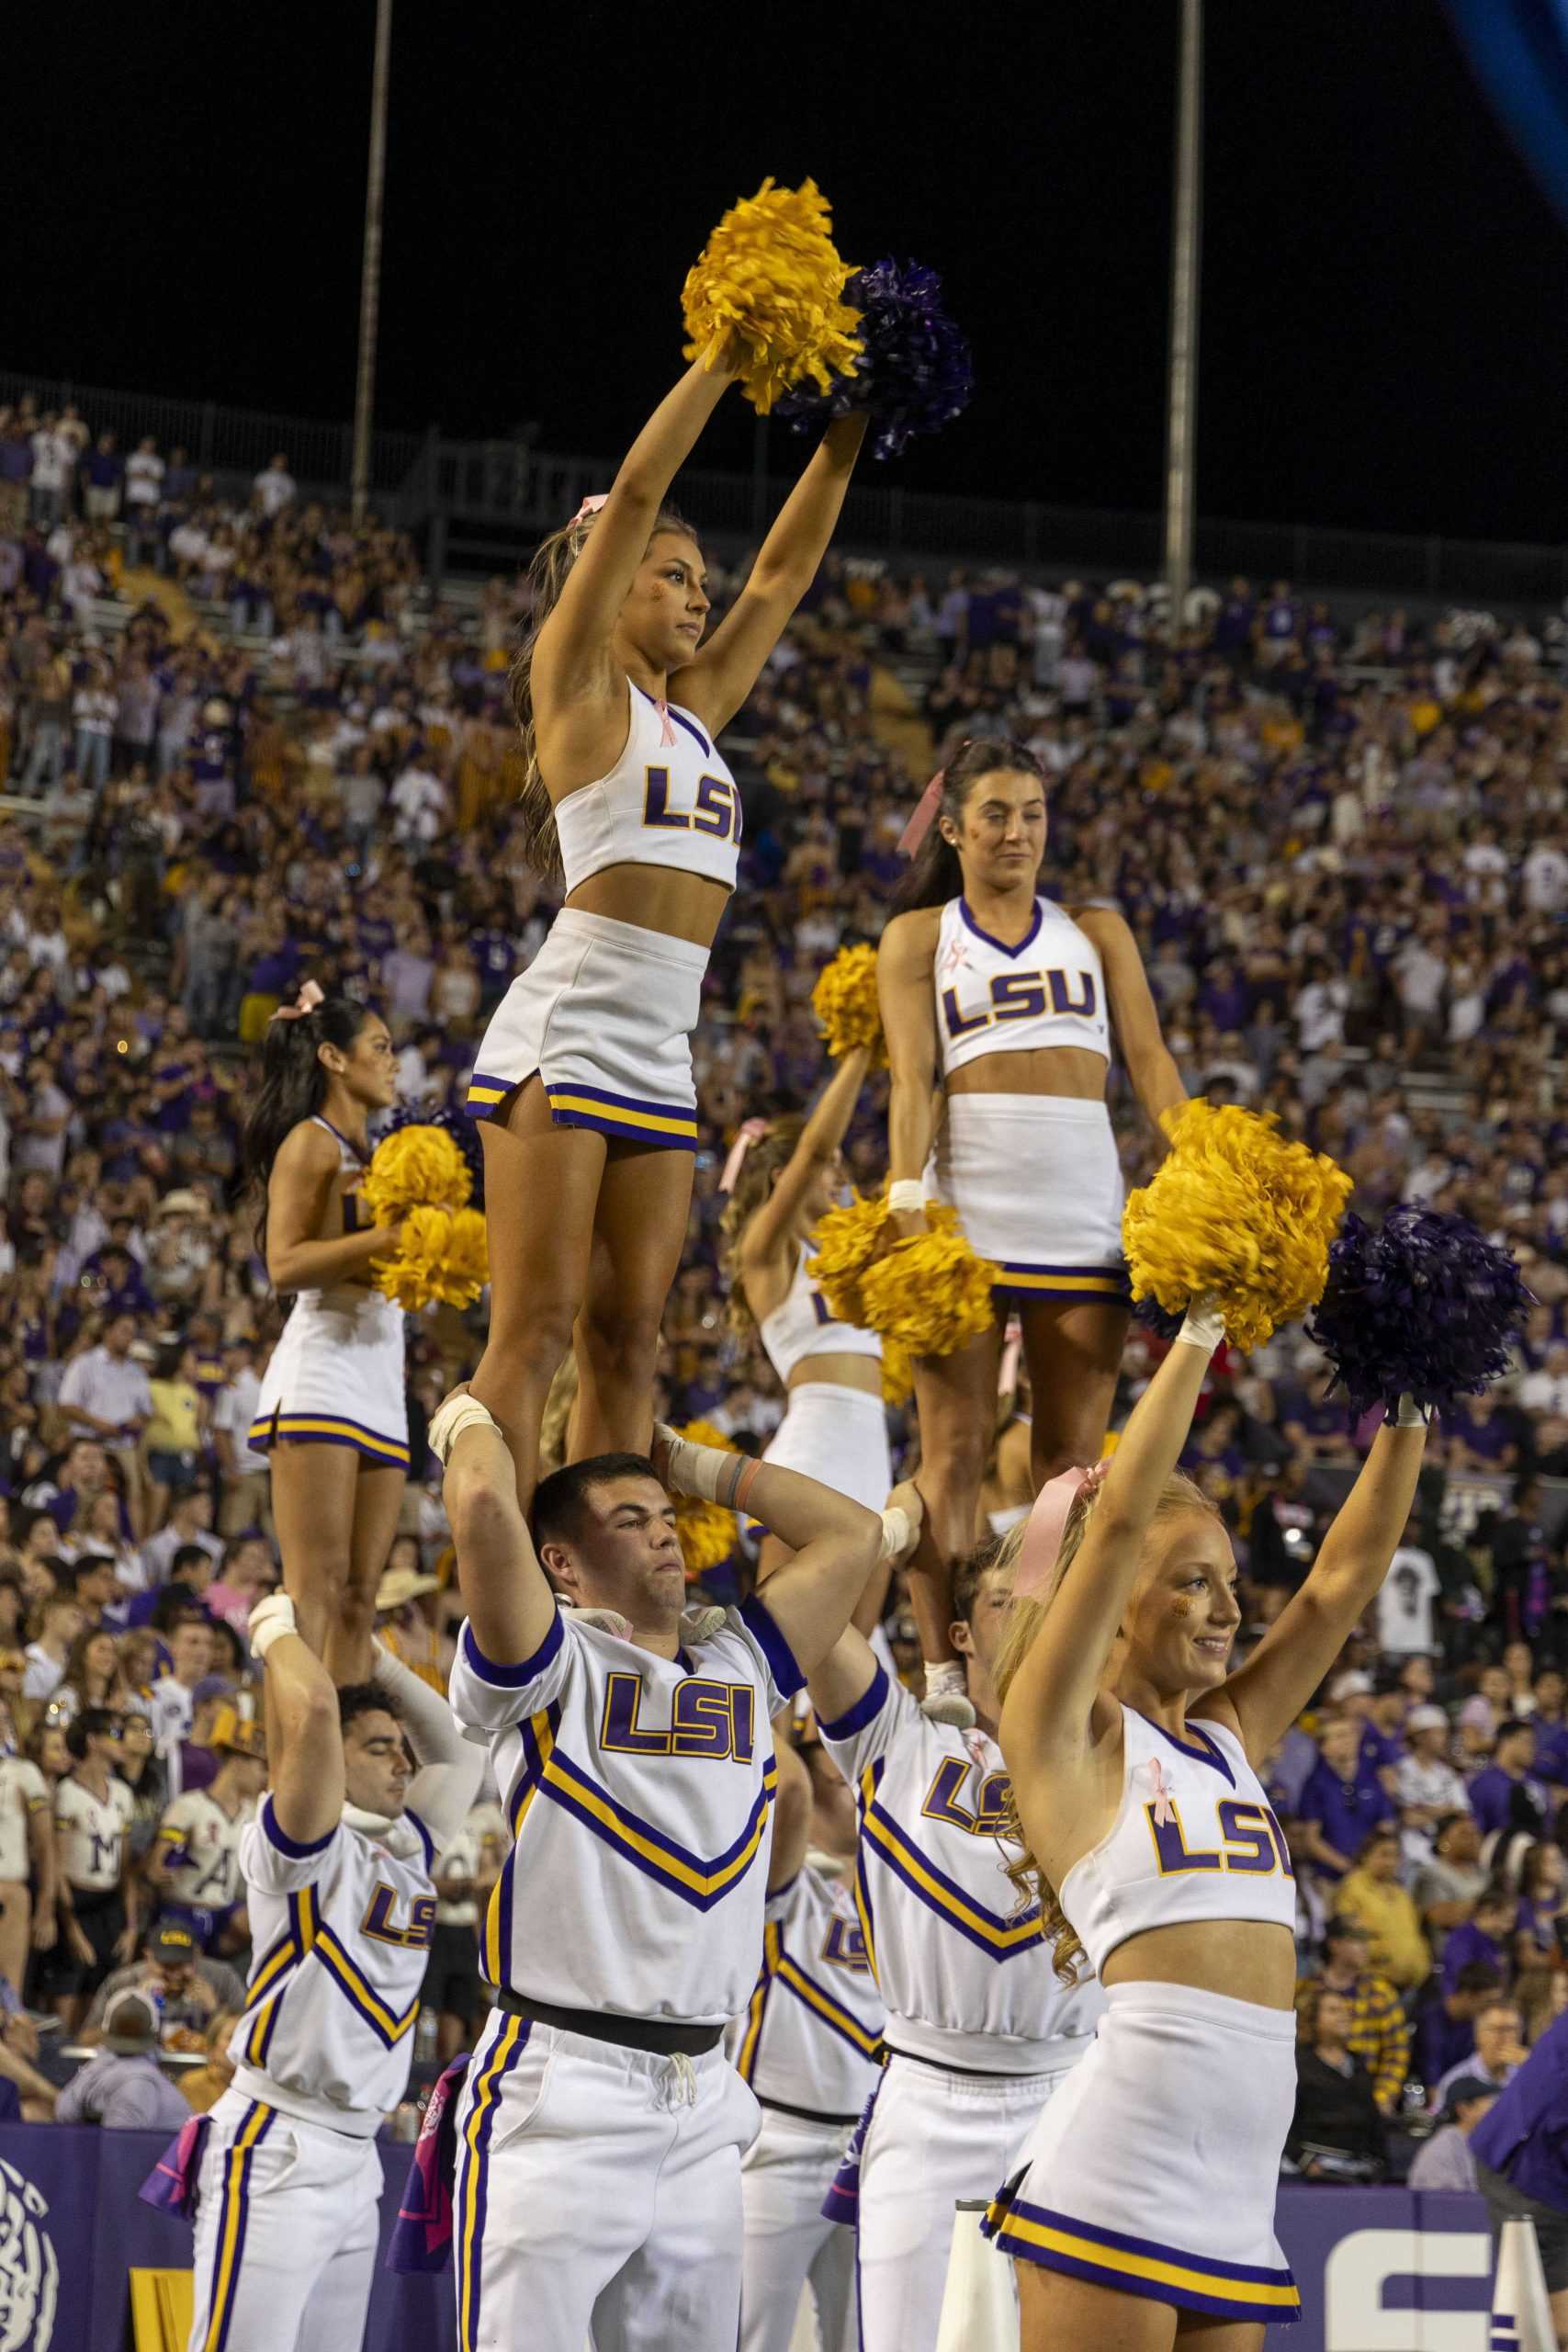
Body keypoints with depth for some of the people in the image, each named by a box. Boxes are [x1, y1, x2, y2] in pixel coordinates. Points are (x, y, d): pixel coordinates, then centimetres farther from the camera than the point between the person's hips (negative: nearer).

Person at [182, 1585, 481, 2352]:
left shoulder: (408, 1849, 14)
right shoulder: (304, 1845, -8)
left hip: (357, 2157, 8)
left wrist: (366, 1652, 16)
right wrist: (277, 1627, -3)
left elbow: (456, 1747, 25)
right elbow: (313, 1708, -22)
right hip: (277, 2151, -8)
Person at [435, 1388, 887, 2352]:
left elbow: (852, 1535, 20)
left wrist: (696, 1463, 23)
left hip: (705, 2102, 6)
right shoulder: (551, 1668, 0)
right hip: (561, 2091, -6)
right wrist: (469, 1421, 6)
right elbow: (485, 1509, -15)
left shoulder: (740, 1666, 18)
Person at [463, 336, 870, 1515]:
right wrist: (723, 362, -6)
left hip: (660, 1056, 8)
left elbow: (786, 568, 22)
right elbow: (633, 499, -6)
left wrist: (848, 431, 15)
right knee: (535, 1330, -10)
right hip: (564, 1039, -8)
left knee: (627, 1337, 4)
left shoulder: (693, 707, 21)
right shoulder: (580, 683, 2)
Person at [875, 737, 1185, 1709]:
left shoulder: (1096, 929, 19)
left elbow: (1151, 1058, 10)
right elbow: (912, 1077, 1)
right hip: (966, 1195, -2)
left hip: (1082, 1199, 2)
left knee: (1073, 1455, 0)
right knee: (956, 1446, -5)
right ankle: (947, 1674, -4)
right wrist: (908, 1202, -13)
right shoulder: (921, 935, 13)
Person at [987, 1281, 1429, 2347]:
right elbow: (1117, 1521, -8)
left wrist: (1405, 1418, 8)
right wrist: (1200, 1335, -5)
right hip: (1116, 2172, -7)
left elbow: (1344, 1579, 17)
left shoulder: (1233, 1736, 19)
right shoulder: (1065, 1733, 1)